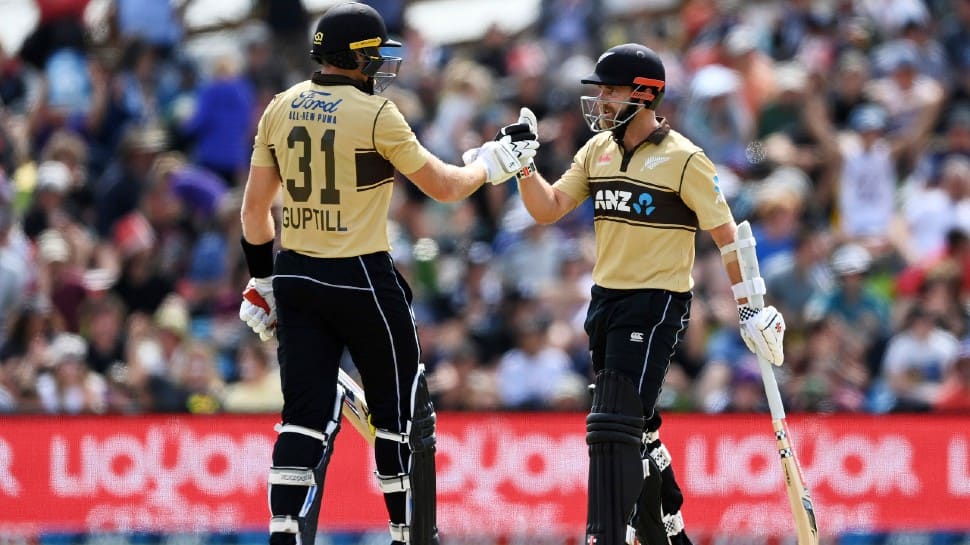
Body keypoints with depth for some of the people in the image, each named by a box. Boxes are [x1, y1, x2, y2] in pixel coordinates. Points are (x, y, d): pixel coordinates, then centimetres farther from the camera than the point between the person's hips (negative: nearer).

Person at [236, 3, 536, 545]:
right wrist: (493, 164, 14)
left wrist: (264, 276, 19)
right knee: (403, 416, 9)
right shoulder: (375, 113, -11)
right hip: (361, 278, -5)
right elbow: (444, 186, -4)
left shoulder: (281, 109, 5)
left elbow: (255, 205, 9)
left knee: (307, 417, 4)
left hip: (297, 277, 5)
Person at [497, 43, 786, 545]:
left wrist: (750, 306, -7)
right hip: (605, 300, 8)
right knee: (635, 429, 18)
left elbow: (725, 234, -8)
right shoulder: (597, 151, 9)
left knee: (614, 429, -16)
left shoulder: (683, 159, -11)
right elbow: (549, 209, 7)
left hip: (656, 304, -8)